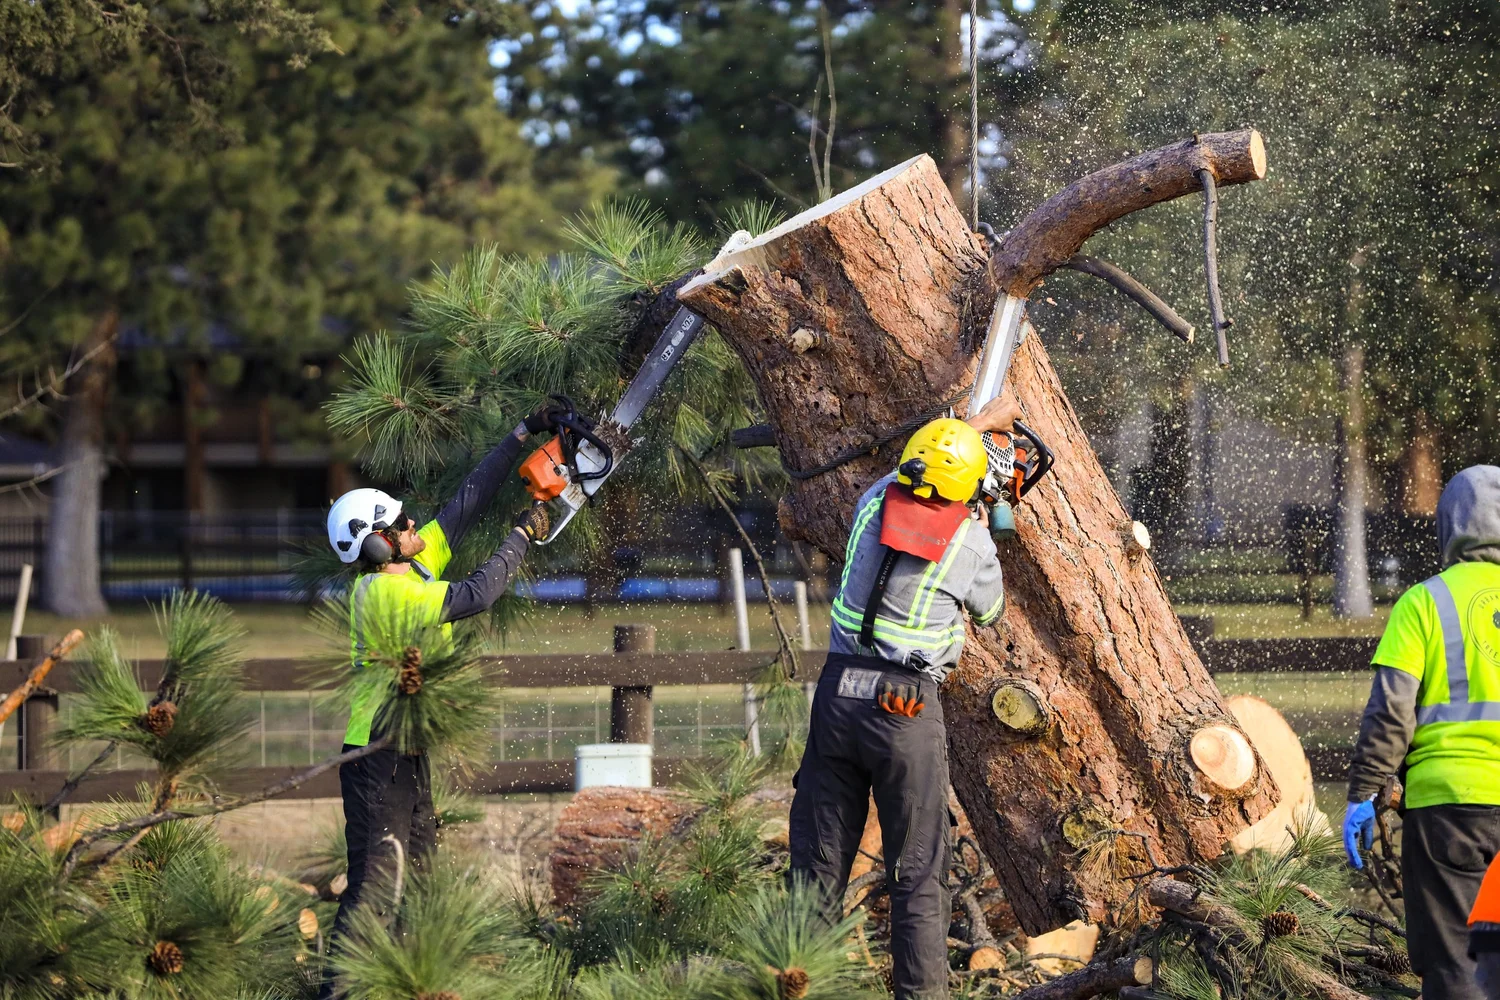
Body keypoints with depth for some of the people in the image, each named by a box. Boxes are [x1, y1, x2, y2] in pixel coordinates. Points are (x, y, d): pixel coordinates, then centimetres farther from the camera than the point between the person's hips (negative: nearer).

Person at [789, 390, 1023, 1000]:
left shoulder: (876, 502, 2)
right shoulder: (970, 543, -7)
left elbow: (913, 469, 27)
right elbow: (987, 612, 15)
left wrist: (977, 424, 39)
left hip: (837, 696, 4)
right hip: (907, 712, -3)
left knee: (818, 864, 9)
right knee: (918, 873, 3)